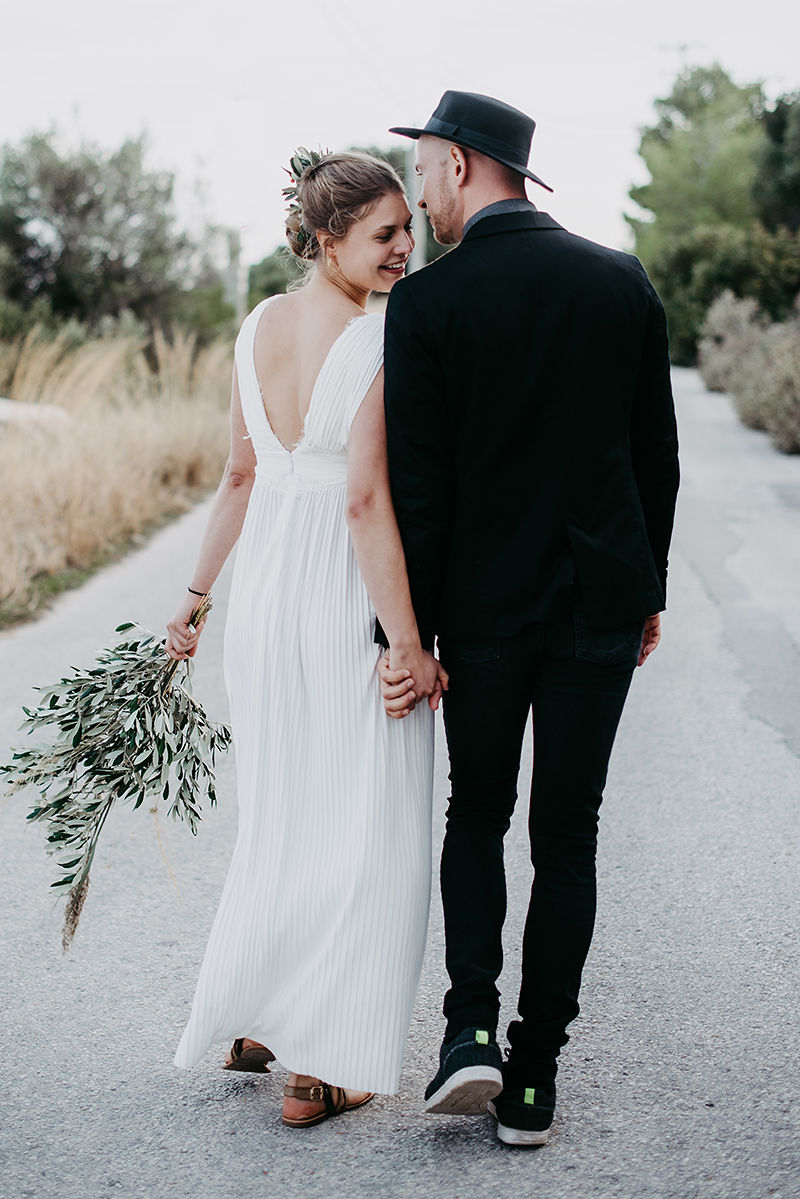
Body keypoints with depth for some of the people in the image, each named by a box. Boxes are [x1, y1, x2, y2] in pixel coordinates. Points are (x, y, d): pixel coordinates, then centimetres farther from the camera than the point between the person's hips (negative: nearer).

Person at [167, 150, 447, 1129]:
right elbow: (367, 502, -22)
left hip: (265, 588, 8)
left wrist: (197, 594, 18)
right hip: (349, 603, -8)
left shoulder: (258, 326, 6)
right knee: (367, 831, 5)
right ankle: (318, 1066, 10)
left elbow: (241, 475, 10)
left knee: (281, 817, 21)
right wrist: (409, 644, -18)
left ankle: (254, 1024, 32)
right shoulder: (375, 343, -17)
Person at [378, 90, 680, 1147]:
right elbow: (657, 455, 5)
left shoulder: (425, 303, -10)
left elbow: (417, 485, -11)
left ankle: (471, 1024, 5)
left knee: (476, 811, 19)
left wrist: (408, 634, -5)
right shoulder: (624, 283, 1)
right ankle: (534, 1080, 13)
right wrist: (649, 590, 15)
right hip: (602, 602, 2)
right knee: (567, 834, 9)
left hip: (482, 604, -2)